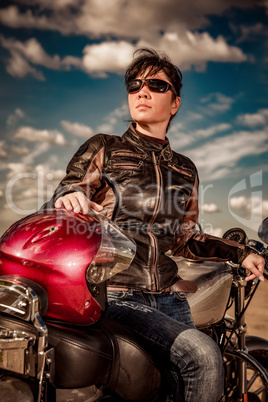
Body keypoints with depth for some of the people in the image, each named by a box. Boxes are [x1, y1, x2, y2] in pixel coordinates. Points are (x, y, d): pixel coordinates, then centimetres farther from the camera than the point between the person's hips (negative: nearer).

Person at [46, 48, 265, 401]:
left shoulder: (185, 170, 15)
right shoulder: (102, 149, 3)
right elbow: (62, 213, -1)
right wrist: (67, 198, -25)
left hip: (169, 299, 5)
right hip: (117, 295, -5)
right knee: (204, 356, -24)